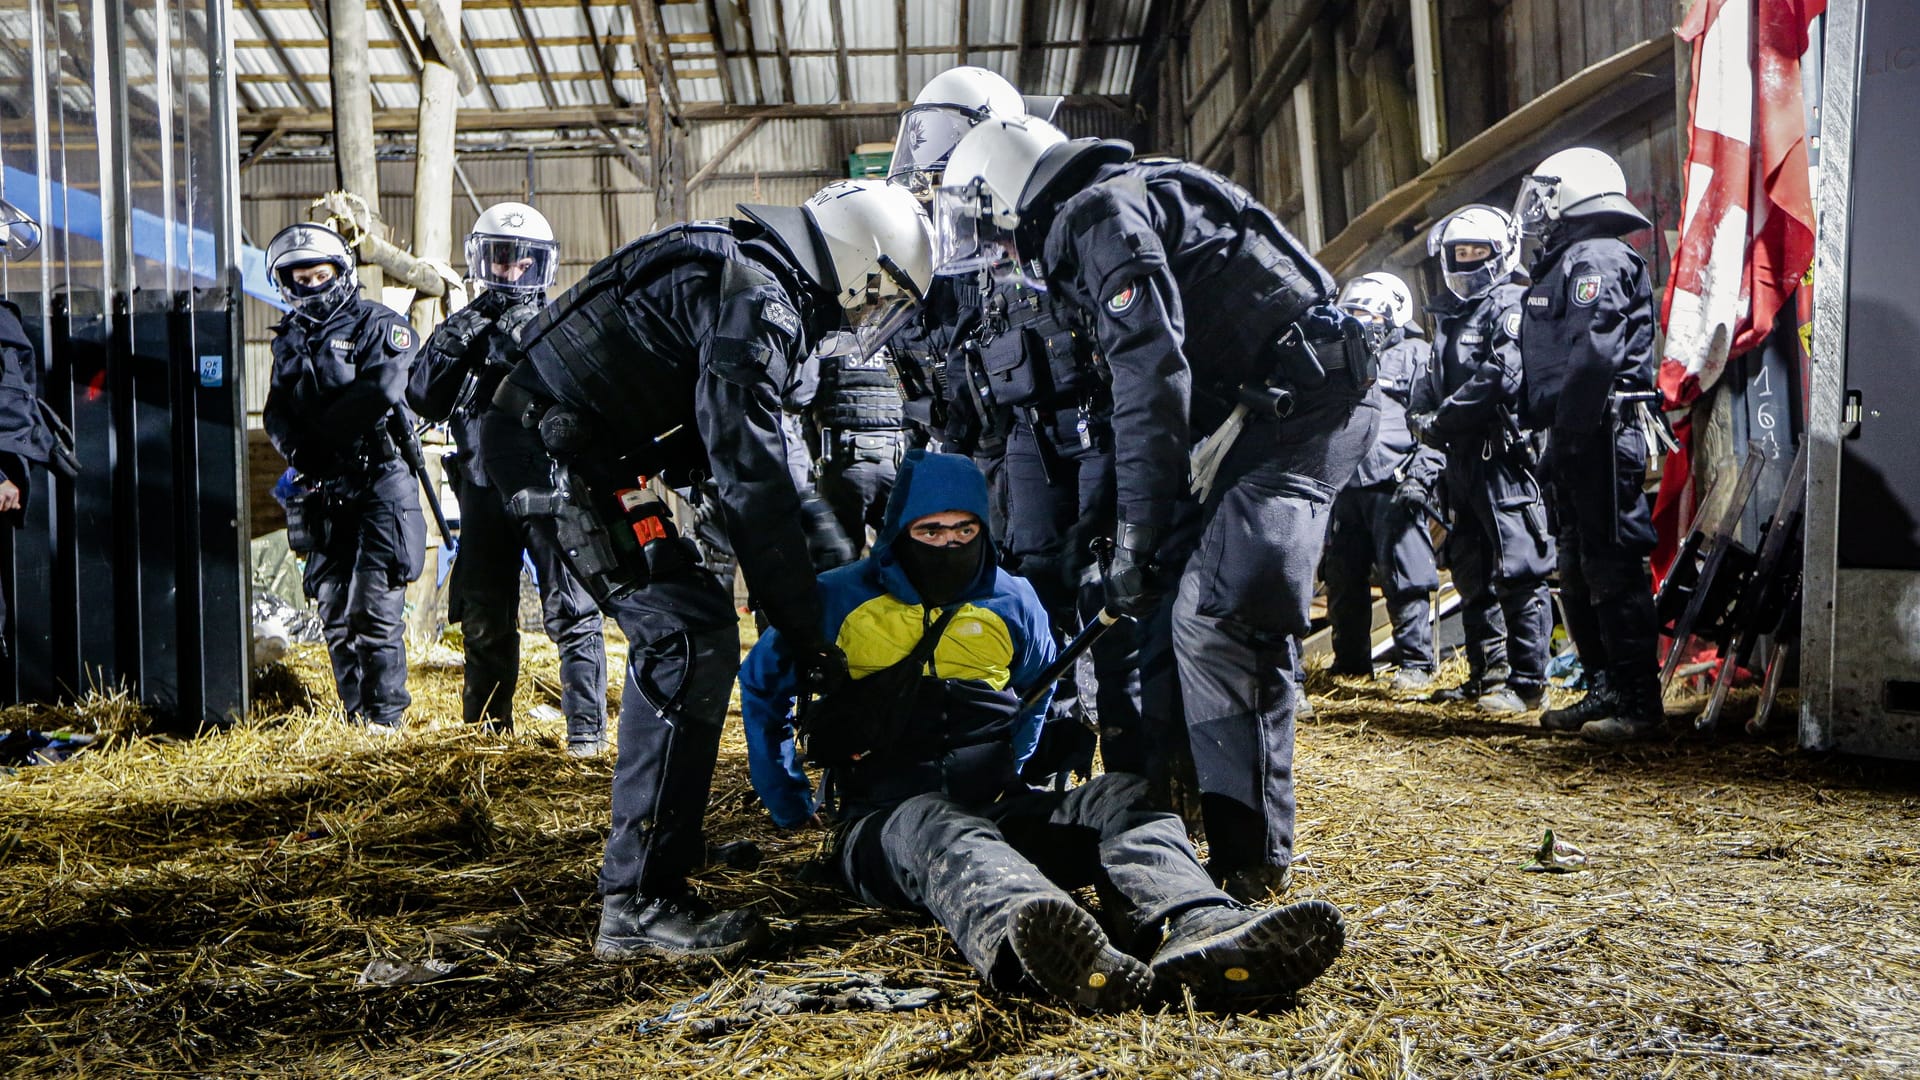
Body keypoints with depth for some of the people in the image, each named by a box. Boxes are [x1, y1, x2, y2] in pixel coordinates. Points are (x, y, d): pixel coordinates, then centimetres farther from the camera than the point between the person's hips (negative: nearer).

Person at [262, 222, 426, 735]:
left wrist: (320, 435, -13)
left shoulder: (379, 324, -2)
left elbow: (382, 391, -19)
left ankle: (387, 718, -3)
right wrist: (296, 446, -9)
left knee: (373, 609, -10)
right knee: (334, 611, 8)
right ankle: (356, 716, 17)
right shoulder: (291, 337, 18)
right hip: (323, 490, 7)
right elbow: (276, 411, 13)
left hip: (380, 482, -6)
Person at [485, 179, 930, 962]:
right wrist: (804, 627, -17)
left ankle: (670, 834, 35)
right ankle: (639, 904, -13)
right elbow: (750, 478, -22)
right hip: (566, 460, -11)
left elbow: (751, 451, 23)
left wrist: (829, 547, 21)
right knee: (694, 645, -15)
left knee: (681, 627, 21)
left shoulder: (744, 275, 16)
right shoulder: (757, 301, -17)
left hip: (566, 447, 11)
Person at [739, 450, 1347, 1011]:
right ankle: (1030, 941, -75)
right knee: (941, 832, -41)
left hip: (994, 807, 4)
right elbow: (763, 685, 19)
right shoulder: (838, 599, 7)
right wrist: (788, 803, 19)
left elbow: (1040, 692, 35)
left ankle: (1196, 932, -55)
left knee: (1121, 798, -24)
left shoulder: (1012, 601, 16)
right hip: (885, 817, -4)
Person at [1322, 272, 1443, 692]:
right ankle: (1350, 662, 18)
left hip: (1394, 486, -6)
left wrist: (1420, 474, -13)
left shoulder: (1415, 356, 4)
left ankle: (1415, 663, 3)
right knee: (1342, 579, 8)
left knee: (1405, 580, -6)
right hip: (1345, 486, 6)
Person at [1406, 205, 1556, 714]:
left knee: (1518, 571, -8)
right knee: (1472, 571, 14)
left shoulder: (1513, 307, -6)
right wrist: (1424, 414, 3)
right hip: (1466, 461, 10)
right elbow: (1436, 383, 24)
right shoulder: (1454, 316, 23)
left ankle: (1527, 682, -5)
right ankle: (1487, 674, 23)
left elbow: (1499, 379, -19)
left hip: (1504, 455, -10)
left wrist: (1442, 421, -14)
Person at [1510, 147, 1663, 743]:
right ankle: (1606, 691, 23)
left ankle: (1640, 704, -4)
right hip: (1574, 439, 11)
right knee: (1578, 570, 15)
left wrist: (1568, 426, -22)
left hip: (1599, 436, -11)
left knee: (1613, 568, -8)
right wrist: (1552, 435, 16)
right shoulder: (1565, 262, 21)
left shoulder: (1596, 260, -11)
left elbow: (1593, 357, -24)